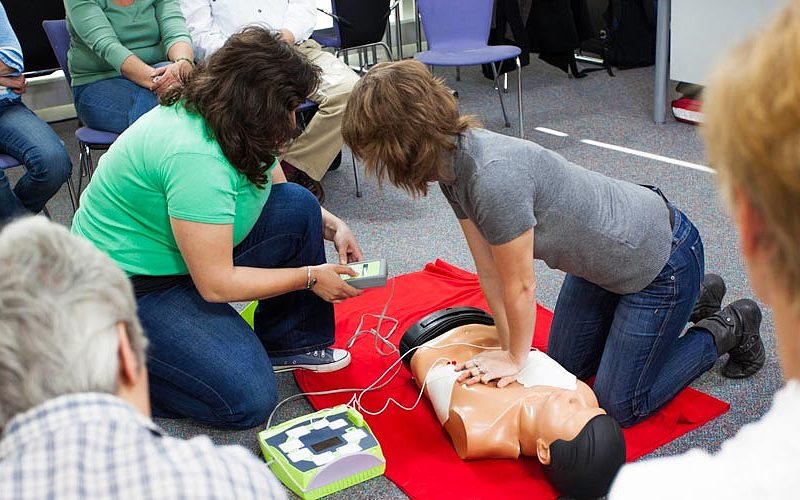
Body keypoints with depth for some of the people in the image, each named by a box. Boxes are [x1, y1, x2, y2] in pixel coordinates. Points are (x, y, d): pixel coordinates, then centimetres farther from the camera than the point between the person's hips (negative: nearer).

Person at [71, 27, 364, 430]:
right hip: (129, 288, -9)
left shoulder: (237, 126, -5)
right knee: (248, 398, -18)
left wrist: (332, 226, -2)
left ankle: (288, 343, 11)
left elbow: (280, 190, 15)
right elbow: (216, 284, -28)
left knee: (299, 206, -2)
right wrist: (310, 276, -18)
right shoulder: (196, 156, -32)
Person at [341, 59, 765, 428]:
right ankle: (692, 300, 32)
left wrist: (516, 358, -9)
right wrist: (509, 348, -2)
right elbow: (489, 271, -3)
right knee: (564, 368, 21)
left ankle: (728, 328, 19)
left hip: (662, 257, -8)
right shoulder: (453, 165, -10)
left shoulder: (492, 177, -38)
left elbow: (520, 285, -25)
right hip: (602, 257, 8)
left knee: (621, 405, 1)